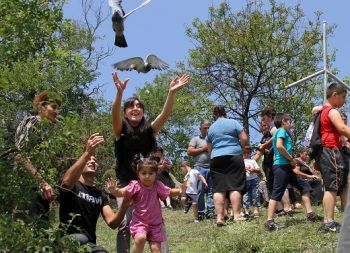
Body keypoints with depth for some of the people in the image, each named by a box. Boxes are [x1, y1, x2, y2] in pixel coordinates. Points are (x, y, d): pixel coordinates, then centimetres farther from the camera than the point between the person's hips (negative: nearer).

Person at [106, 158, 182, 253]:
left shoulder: (158, 185, -3)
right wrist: (113, 190, -44)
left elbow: (170, 192, 10)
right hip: (139, 221, -3)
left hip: (155, 223, 3)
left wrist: (180, 191, -8)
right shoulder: (135, 185, -12)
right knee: (140, 238, -32)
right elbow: (122, 192, -23)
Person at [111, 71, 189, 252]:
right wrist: (120, 93, -38)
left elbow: (165, 114, -9)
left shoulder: (149, 130, 5)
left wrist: (171, 93, -25)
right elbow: (114, 114, -20)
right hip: (126, 184, -2)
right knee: (125, 223, -8)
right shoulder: (121, 130, 0)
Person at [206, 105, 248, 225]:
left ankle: (219, 217, -6)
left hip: (216, 159, 3)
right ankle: (236, 215, -8)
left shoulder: (210, 128, 16)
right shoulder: (233, 123, 5)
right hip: (234, 157, -3)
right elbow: (244, 139, -1)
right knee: (235, 186, -4)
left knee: (218, 189, -1)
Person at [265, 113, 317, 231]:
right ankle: (270, 222, -13)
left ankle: (310, 214, 13)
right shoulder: (282, 131, -5)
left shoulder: (279, 132, 23)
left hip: (285, 167, 10)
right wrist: (291, 159, -13)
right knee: (277, 193, -12)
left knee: (304, 186, 14)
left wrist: (291, 161, 6)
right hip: (282, 166, -10)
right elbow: (279, 146, -22)